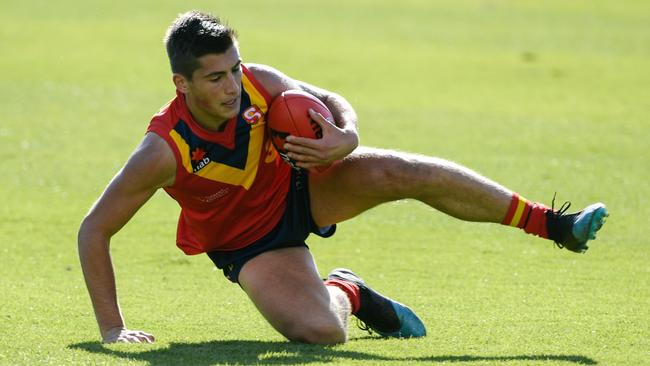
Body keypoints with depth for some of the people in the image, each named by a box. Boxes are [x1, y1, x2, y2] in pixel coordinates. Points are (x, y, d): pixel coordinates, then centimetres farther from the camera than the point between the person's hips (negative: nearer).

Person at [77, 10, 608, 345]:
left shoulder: (257, 84, -22)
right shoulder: (165, 150, -33)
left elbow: (333, 103, -5)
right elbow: (94, 230, -28)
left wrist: (344, 139, -30)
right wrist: (112, 327, -30)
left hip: (296, 185, 3)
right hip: (250, 245, -3)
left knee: (407, 172, -18)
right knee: (321, 332, -28)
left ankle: (554, 225, -3)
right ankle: (344, 292, 12)